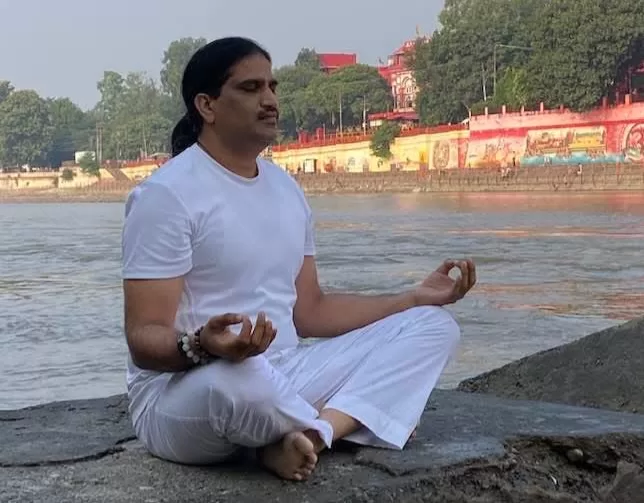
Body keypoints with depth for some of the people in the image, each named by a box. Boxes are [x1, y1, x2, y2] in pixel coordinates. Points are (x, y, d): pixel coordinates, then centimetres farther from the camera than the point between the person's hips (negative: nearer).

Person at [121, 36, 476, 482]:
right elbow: (145, 339, -16)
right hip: (182, 391, -8)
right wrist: (202, 347, -40)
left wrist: (418, 298, 8)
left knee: (433, 327, -2)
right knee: (234, 380, -45)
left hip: (283, 377, 8)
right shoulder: (167, 194, -13)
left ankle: (302, 438, -23)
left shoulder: (286, 188, 11)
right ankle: (342, 422, -10)